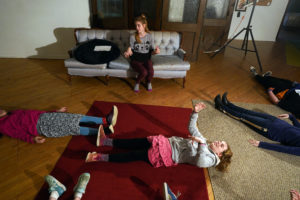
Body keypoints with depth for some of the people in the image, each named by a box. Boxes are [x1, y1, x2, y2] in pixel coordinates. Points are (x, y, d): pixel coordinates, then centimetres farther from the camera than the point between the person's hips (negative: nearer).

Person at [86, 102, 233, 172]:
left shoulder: (210, 159, -7)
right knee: (135, 143, -3)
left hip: (167, 156, -6)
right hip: (168, 143, 7)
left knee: (133, 155, -12)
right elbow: (192, 128, 17)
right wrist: (195, 112, 4)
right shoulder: (204, 141, 15)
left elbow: (200, 162, -31)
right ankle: (105, 141, 3)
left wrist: (201, 144, -26)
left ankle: (100, 157, -8)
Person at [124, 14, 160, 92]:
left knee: (151, 72, -28)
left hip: (146, 59, 2)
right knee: (144, 72, -31)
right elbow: (131, 50, -4)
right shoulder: (133, 37, -6)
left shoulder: (149, 36, -1)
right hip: (136, 60, -2)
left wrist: (156, 51, -21)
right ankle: (137, 83, 4)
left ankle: (148, 82, 10)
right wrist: (128, 52, -28)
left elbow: (151, 50, 2)